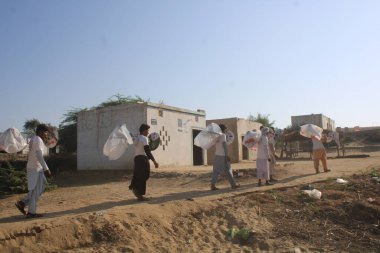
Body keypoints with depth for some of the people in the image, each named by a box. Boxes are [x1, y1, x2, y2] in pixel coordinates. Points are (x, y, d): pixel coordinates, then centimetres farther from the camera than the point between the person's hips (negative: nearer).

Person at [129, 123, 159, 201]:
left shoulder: (138, 138, 19)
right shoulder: (144, 138, -10)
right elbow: (147, 151, -19)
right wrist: (154, 161, -21)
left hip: (137, 158, 9)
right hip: (143, 159, -9)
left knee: (138, 176, 15)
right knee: (143, 176, -4)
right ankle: (140, 195, -3)